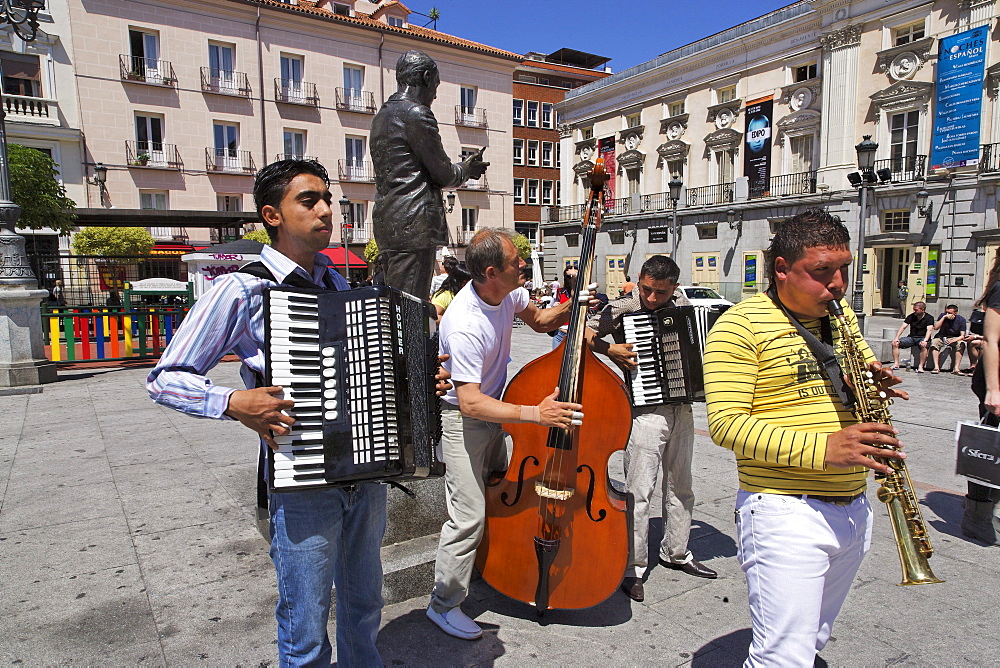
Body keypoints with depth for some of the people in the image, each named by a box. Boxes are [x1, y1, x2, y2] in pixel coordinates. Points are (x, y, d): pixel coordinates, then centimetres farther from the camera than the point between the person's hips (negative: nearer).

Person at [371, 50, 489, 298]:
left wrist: (463, 167, 21)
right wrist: (467, 169, 15)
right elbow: (442, 173, -7)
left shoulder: (381, 116, 21)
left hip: (385, 221, 10)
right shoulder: (417, 113, -8)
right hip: (414, 223, -10)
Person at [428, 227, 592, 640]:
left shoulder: (507, 292, -8)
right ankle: (444, 604, 12)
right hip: (462, 419, -8)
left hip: (491, 410, 8)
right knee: (469, 514, -6)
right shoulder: (465, 325, -33)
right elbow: (470, 402, -35)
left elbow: (538, 321, 14)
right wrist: (535, 414, -39)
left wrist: (569, 308, -6)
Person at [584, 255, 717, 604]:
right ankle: (633, 568, 11)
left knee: (680, 486, 19)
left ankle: (676, 552, 37)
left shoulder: (682, 303, 6)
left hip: (682, 407, 6)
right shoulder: (624, 307, -11)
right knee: (639, 491, -4)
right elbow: (583, 331, -13)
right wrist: (610, 349, -25)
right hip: (646, 409, -6)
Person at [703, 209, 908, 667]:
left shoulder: (841, 315, 11)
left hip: (854, 510, 8)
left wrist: (877, 380, 1)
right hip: (785, 511, -8)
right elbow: (725, 424, -20)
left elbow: (868, 367, 26)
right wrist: (821, 448, -28)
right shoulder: (742, 324, -13)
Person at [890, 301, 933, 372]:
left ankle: (920, 366, -32)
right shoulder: (911, 316, 6)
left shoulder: (929, 318, -4)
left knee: (924, 346, -38)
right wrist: (897, 338, -15)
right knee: (895, 343, -17)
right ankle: (896, 364, -15)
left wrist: (925, 340, -34)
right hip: (911, 337, 4)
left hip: (922, 338, -4)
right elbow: (903, 327, -1)